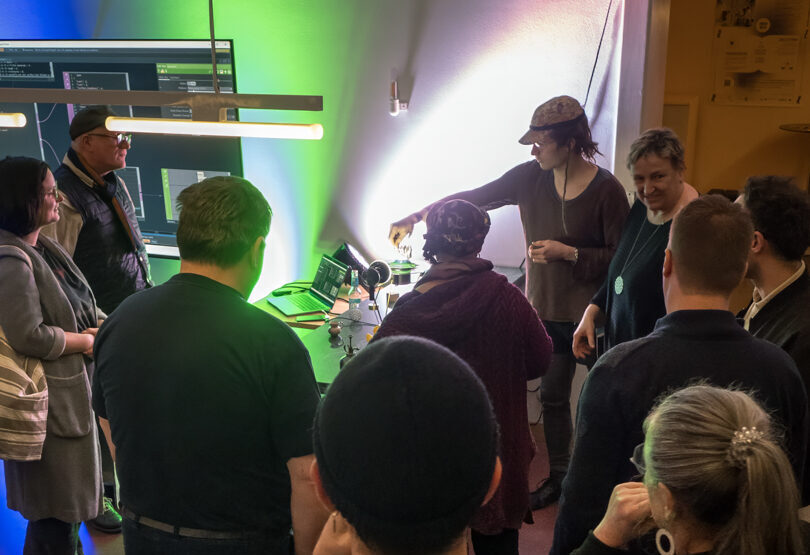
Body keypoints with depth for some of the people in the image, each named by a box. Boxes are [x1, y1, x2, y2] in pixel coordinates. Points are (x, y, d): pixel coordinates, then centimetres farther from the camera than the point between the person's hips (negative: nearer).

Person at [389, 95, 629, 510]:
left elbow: (620, 257, -10)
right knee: (552, 396, 14)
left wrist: (568, 253, -20)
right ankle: (558, 476, 30)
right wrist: (414, 217, 3)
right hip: (546, 310, 5)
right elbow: (472, 199, 6)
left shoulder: (606, 189, -13)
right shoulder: (530, 177, 0)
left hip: (592, 314, -5)